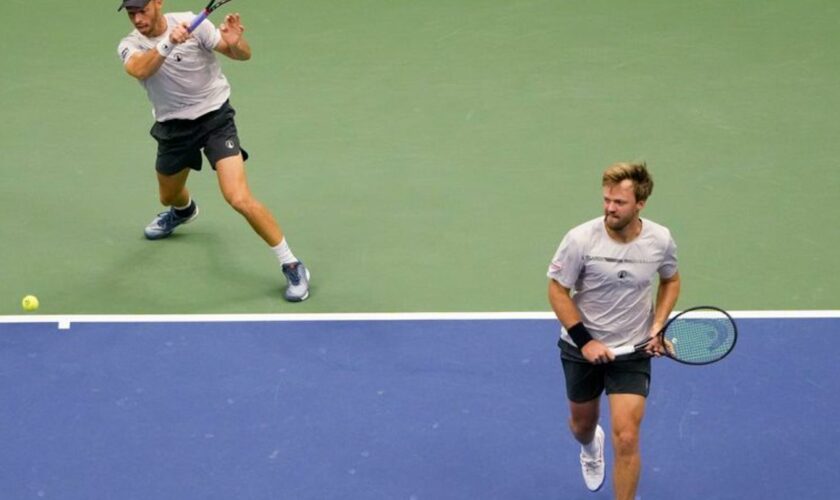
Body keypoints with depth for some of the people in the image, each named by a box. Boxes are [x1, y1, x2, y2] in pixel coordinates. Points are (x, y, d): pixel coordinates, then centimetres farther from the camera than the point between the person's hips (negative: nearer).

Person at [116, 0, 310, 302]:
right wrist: (168, 44, -50)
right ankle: (184, 211, 66)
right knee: (169, 197, 26)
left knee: (239, 199, -21)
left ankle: (291, 266, -9)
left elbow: (243, 55, -16)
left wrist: (235, 43, -40)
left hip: (214, 116, -4)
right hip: (173, 127, 5)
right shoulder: (130, 46, -9)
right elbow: (139, 70, -33)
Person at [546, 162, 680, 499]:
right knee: (583, 425, 23)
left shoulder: (661, 240, -14)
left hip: (633, 352, 0)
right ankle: (591, 448, 63)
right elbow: (557, 291, -11)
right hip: (582, 348, 1)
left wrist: (658, 327, -8)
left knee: (626, 439, -13)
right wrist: (585, 341, -18)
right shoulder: (580, 239, -21)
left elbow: (670, 281, 7)